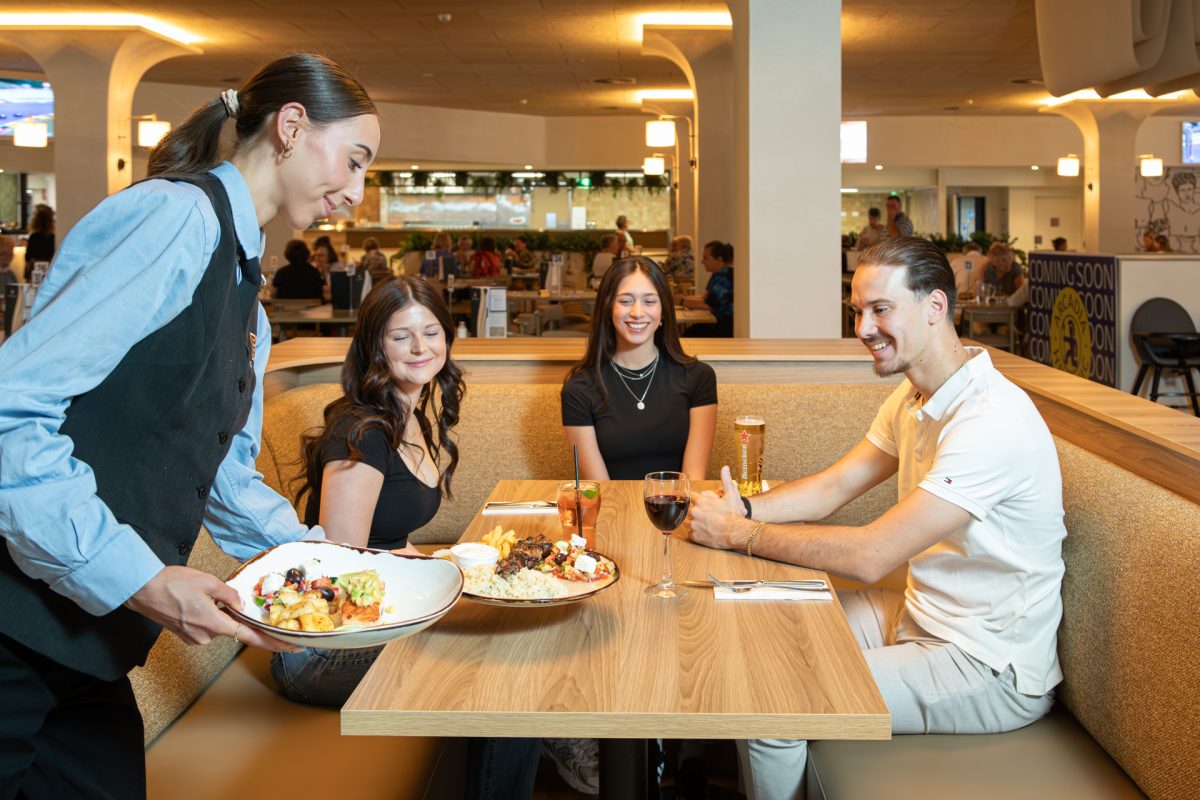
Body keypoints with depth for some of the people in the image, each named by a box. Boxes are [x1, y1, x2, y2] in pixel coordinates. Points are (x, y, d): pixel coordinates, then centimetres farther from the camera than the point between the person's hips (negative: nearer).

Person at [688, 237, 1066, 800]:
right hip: (921, 615, 9)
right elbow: (832, 487, 7)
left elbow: (869, 556, -29)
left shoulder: (991, 420, -27)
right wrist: (743, 509, -12)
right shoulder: (913, 399, 6)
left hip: (991, 669, -9)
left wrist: (739, 535, -21)